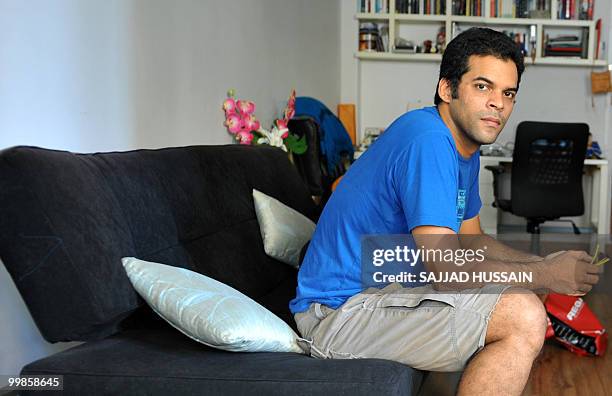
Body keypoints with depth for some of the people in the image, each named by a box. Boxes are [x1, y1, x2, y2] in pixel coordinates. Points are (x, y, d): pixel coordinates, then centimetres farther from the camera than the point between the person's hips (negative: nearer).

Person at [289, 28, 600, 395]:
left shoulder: (465, 146, 11)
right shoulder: (428, 141, -22)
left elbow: (472, 239, 20)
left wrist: (542, 263, 3)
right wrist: (545, 275, -14)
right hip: (342, 311, -11)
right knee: (524, 318, -23)